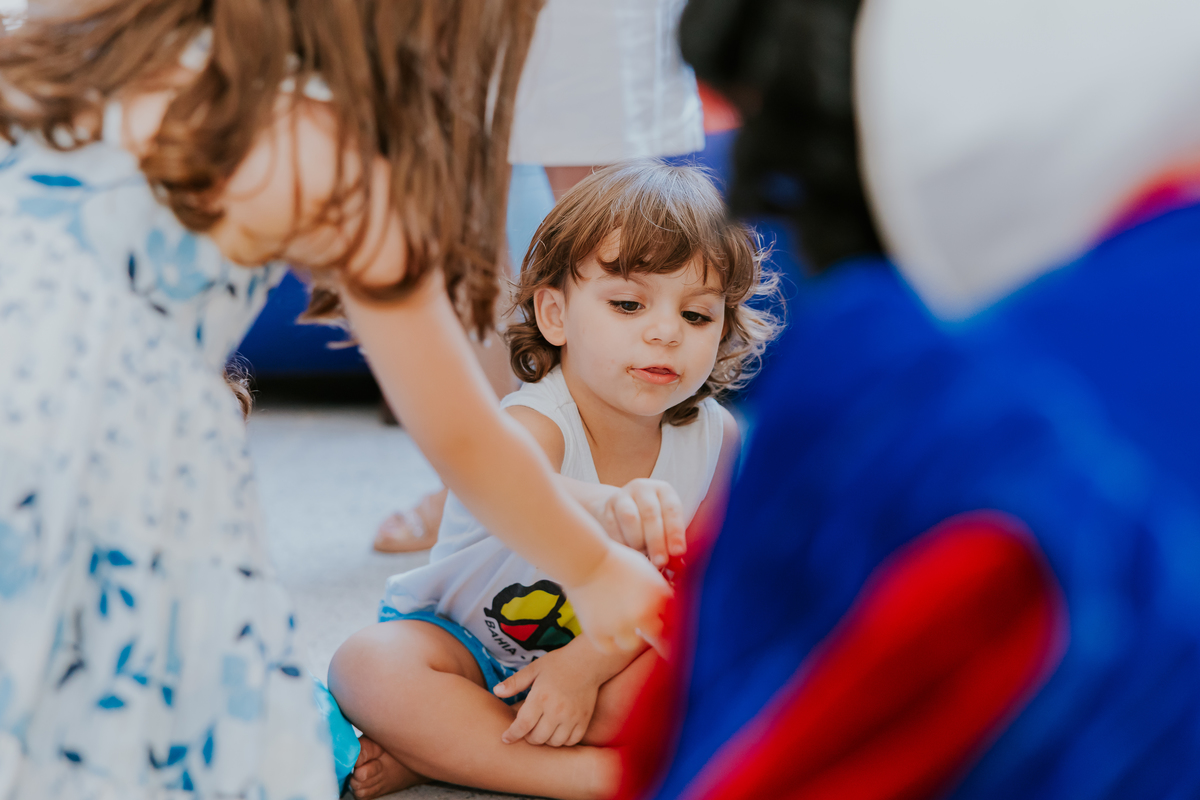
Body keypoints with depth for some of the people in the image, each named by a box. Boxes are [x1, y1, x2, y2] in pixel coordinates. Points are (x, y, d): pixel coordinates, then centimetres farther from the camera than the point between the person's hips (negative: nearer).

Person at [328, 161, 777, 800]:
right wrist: (610, 507, -79)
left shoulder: (716, 440, -13)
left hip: (605, 646, 3)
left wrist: (585, 664, -24)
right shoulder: (533, 423, -30)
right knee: (369, 664, -32)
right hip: (463, 640, -3)